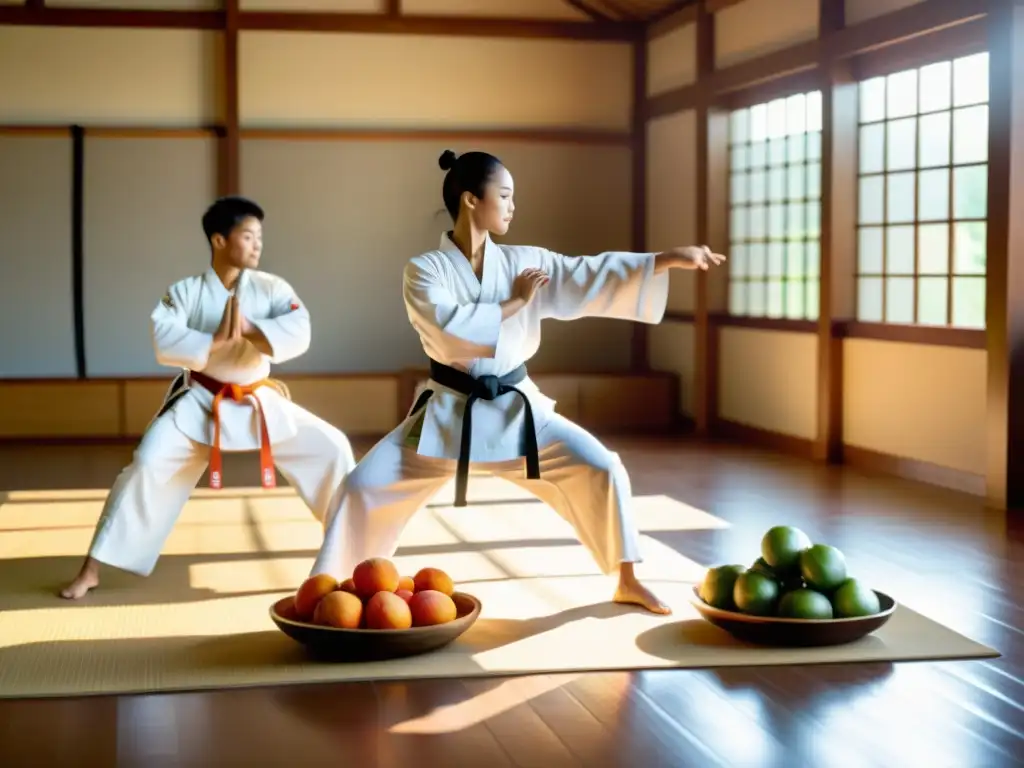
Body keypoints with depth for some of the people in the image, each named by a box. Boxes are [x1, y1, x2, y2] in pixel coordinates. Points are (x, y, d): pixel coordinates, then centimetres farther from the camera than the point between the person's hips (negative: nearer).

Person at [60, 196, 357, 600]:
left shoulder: (271, 288, -4)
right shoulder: (185, 291, -8)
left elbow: (299, 333, -19)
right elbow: (163, 343, -22)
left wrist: (249, 330, -29)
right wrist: (216, 342, -27)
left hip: (259, 402, 3)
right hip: (200, 402, -3)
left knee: (330, 447, -4)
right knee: (148, 464, -18)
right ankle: (91, 569, -7)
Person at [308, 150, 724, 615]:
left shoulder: (525, 262, 0)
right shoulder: (424, 270, -9)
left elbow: (597, 275, -3)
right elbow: (449, 329, -26)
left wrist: (672, 258, -10)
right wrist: (515, 303, -16)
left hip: (516, 410, 3)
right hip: (449, 414, -3)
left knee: (601, 470, -6)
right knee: (362, 488, -11)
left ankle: (626, 583, 11)